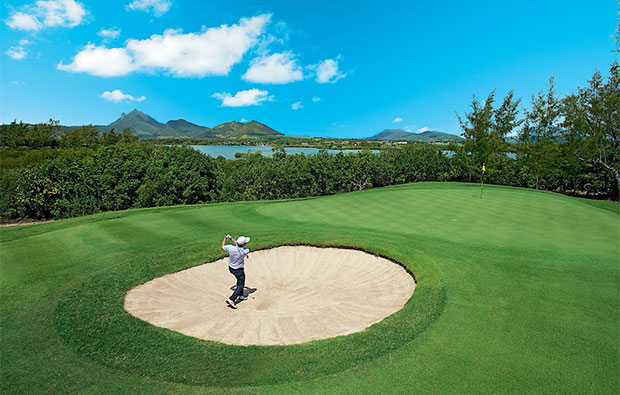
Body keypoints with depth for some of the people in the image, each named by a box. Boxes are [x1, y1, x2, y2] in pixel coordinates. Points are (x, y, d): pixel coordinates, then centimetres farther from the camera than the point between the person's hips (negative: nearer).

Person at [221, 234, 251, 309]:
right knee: (240, 285, 6)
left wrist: (225, 238, 11)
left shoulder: (231, 248, -24)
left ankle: (240, 295, 41)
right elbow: (238, 245, -8)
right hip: (239, 270, -6)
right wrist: (231, 239, -5)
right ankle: (231, 299, -8)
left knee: (240, 281, 27)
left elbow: (222, 247, -2)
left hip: (231, 268, 6)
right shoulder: (246, 251, -29)